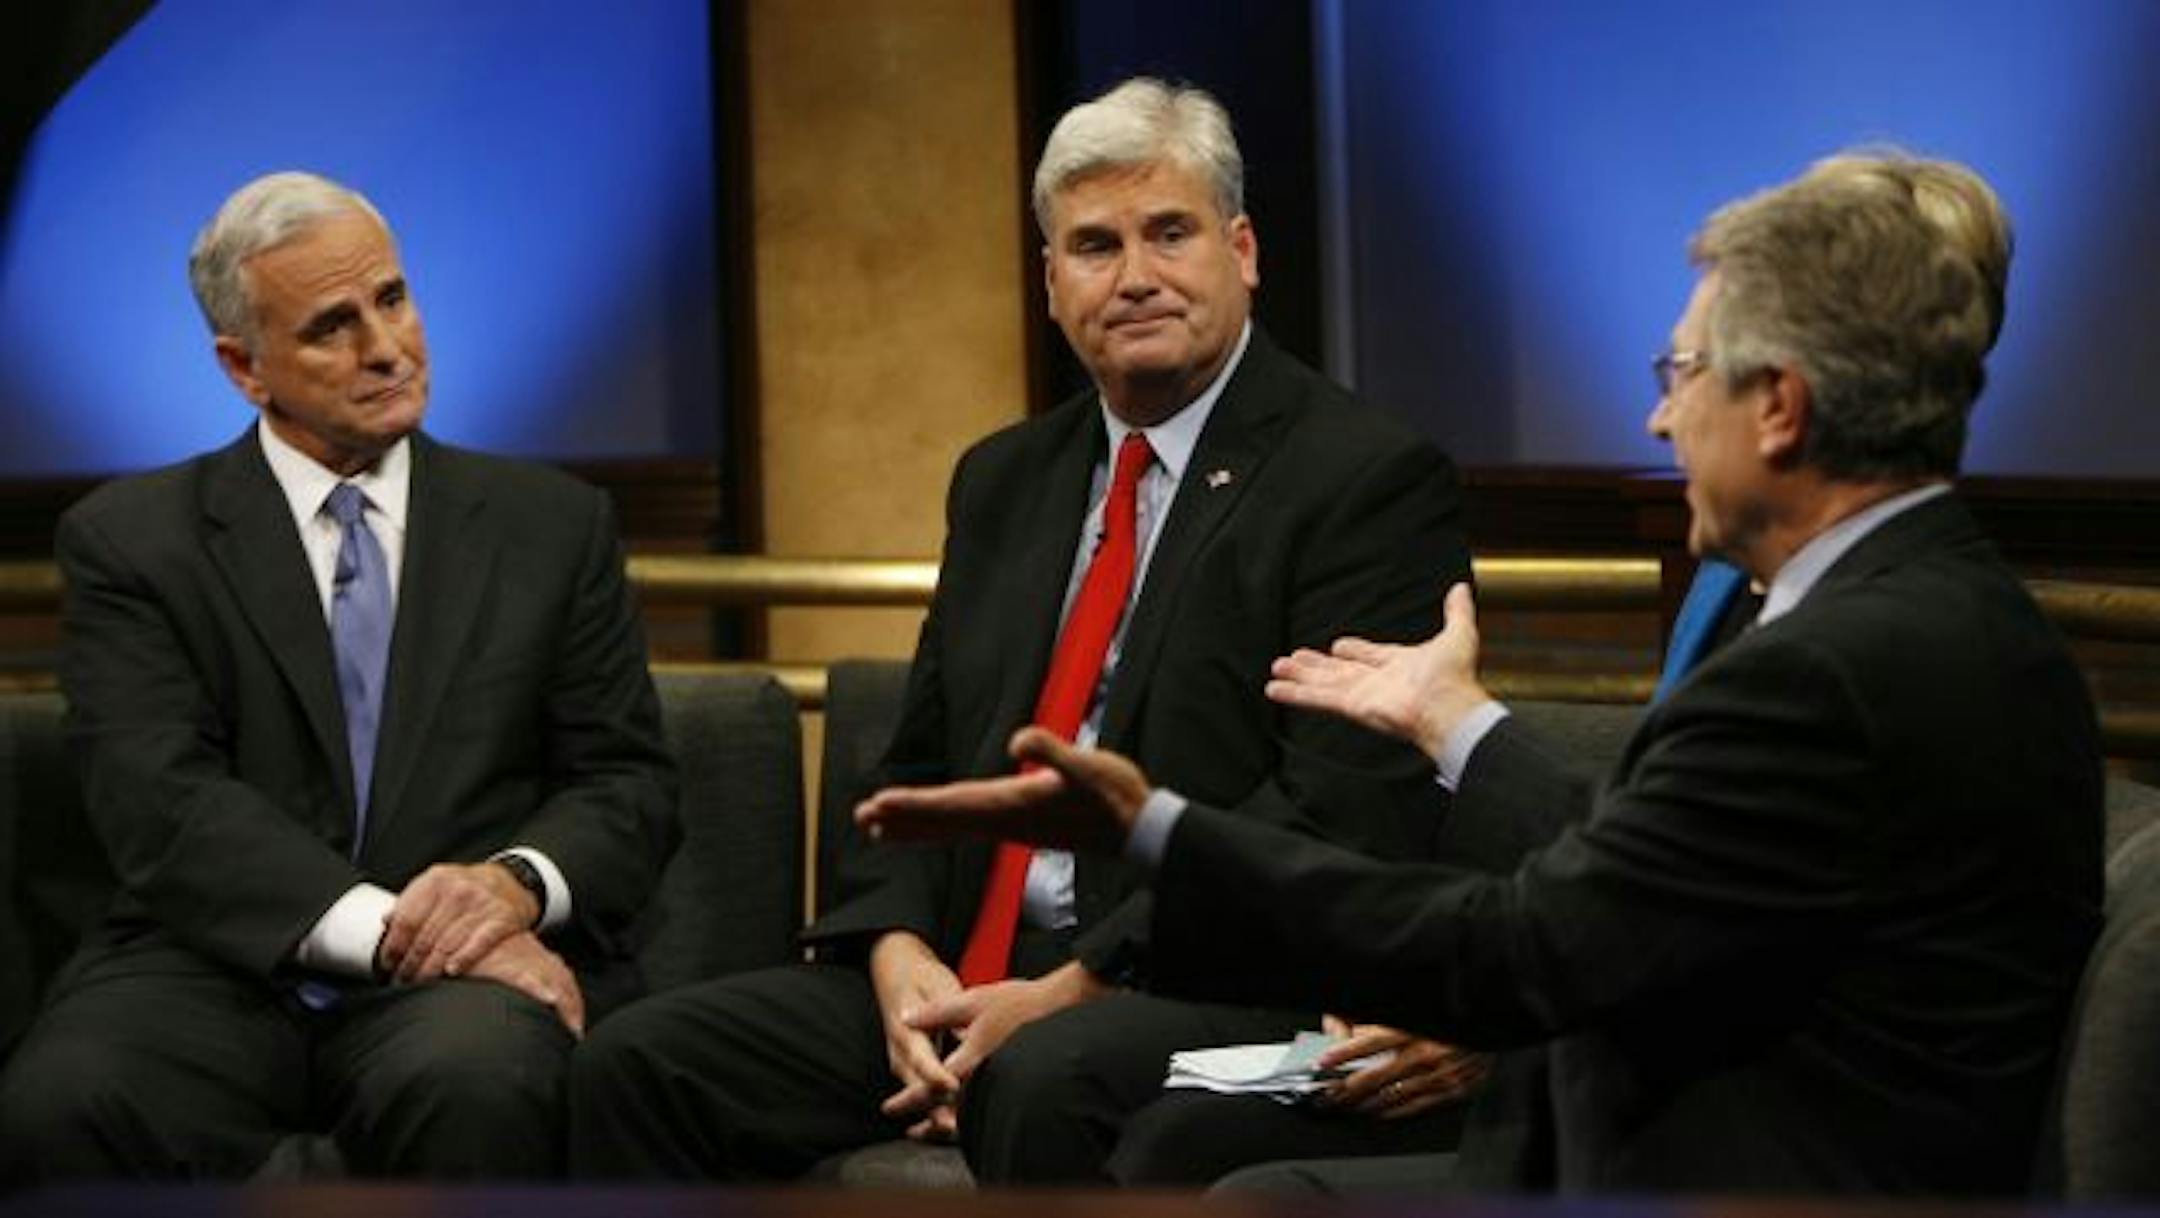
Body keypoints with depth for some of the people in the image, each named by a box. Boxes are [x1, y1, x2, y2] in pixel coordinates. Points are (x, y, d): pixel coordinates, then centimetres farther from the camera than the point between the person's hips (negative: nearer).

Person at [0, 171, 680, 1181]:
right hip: (222, 974, 0)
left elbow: (630, 784, 12)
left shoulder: (553, 526, 16)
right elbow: (162, 801, -4)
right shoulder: (129, 541, 10)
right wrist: (383, 927, -19)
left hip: (467, 977, 0)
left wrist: (517, 883, -12)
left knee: (472, 1089, -38)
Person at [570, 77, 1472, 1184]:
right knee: (638, 1064, -13)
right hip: (964, 979, 7)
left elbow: (1340, 813, -12)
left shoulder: (1372, 480, -3)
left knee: (1045, 1082, -39)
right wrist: (899, 952, -3)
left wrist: (1075, 988, -17)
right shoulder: (1004, 481, 20)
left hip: (1213, 983, -6)